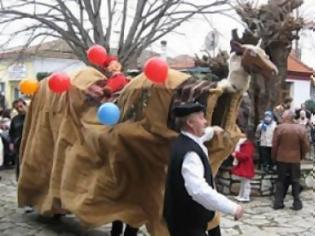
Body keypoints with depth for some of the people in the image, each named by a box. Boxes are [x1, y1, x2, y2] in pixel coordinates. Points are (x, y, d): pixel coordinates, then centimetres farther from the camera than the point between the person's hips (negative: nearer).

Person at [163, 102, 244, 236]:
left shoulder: (184, 141, 4)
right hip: (187, 222, -10)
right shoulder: (189, 153, -29)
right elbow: (199, 190, -39)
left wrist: (212, 131, 41)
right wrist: (232, 208, -36)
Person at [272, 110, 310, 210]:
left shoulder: (279, 128, -10)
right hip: (295, 159, 0)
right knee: (295, 182, 10)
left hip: (281, 159, 0)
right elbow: (305, 146, -3)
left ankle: (278, 203, 9)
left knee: (281, 181, 9)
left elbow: (274, 145, -7)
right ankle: (297, 203, 11)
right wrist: (301, 156, 13)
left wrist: (274, 157, 6)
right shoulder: (301, 129, -6)